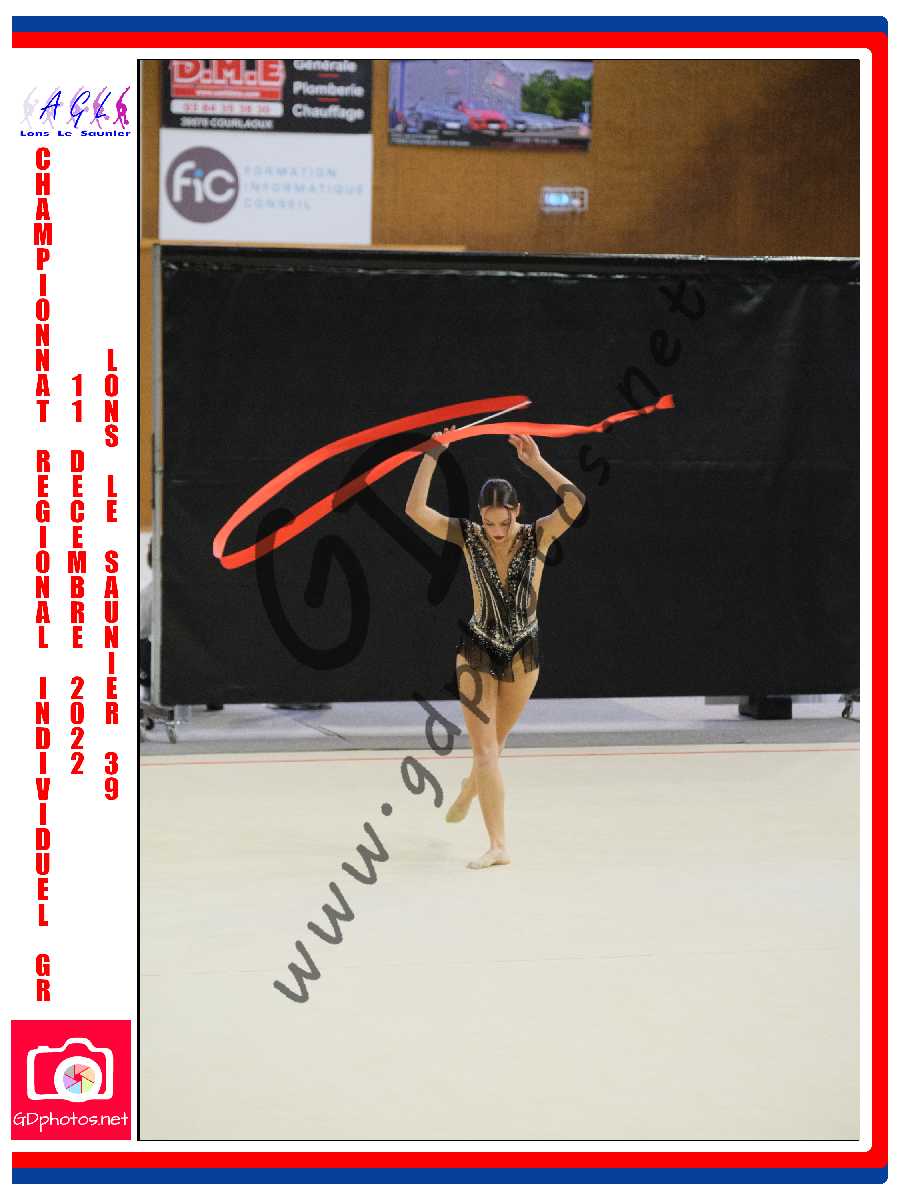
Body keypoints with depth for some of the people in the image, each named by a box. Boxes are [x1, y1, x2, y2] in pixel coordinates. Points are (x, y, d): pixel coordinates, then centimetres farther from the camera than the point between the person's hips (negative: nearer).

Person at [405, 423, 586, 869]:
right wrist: (431, 456, -23)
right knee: (485, 748, -9)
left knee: (492, 743, 18)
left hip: (523, 652, 1)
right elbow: (415, 510, -19)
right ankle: (498, 846, -9)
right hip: (477, 648, -1)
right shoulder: (469, 535, -11)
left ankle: (468, 791, 50)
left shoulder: (538, 535, -13)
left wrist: (537, 463, -31)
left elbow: (575, 501, -30)